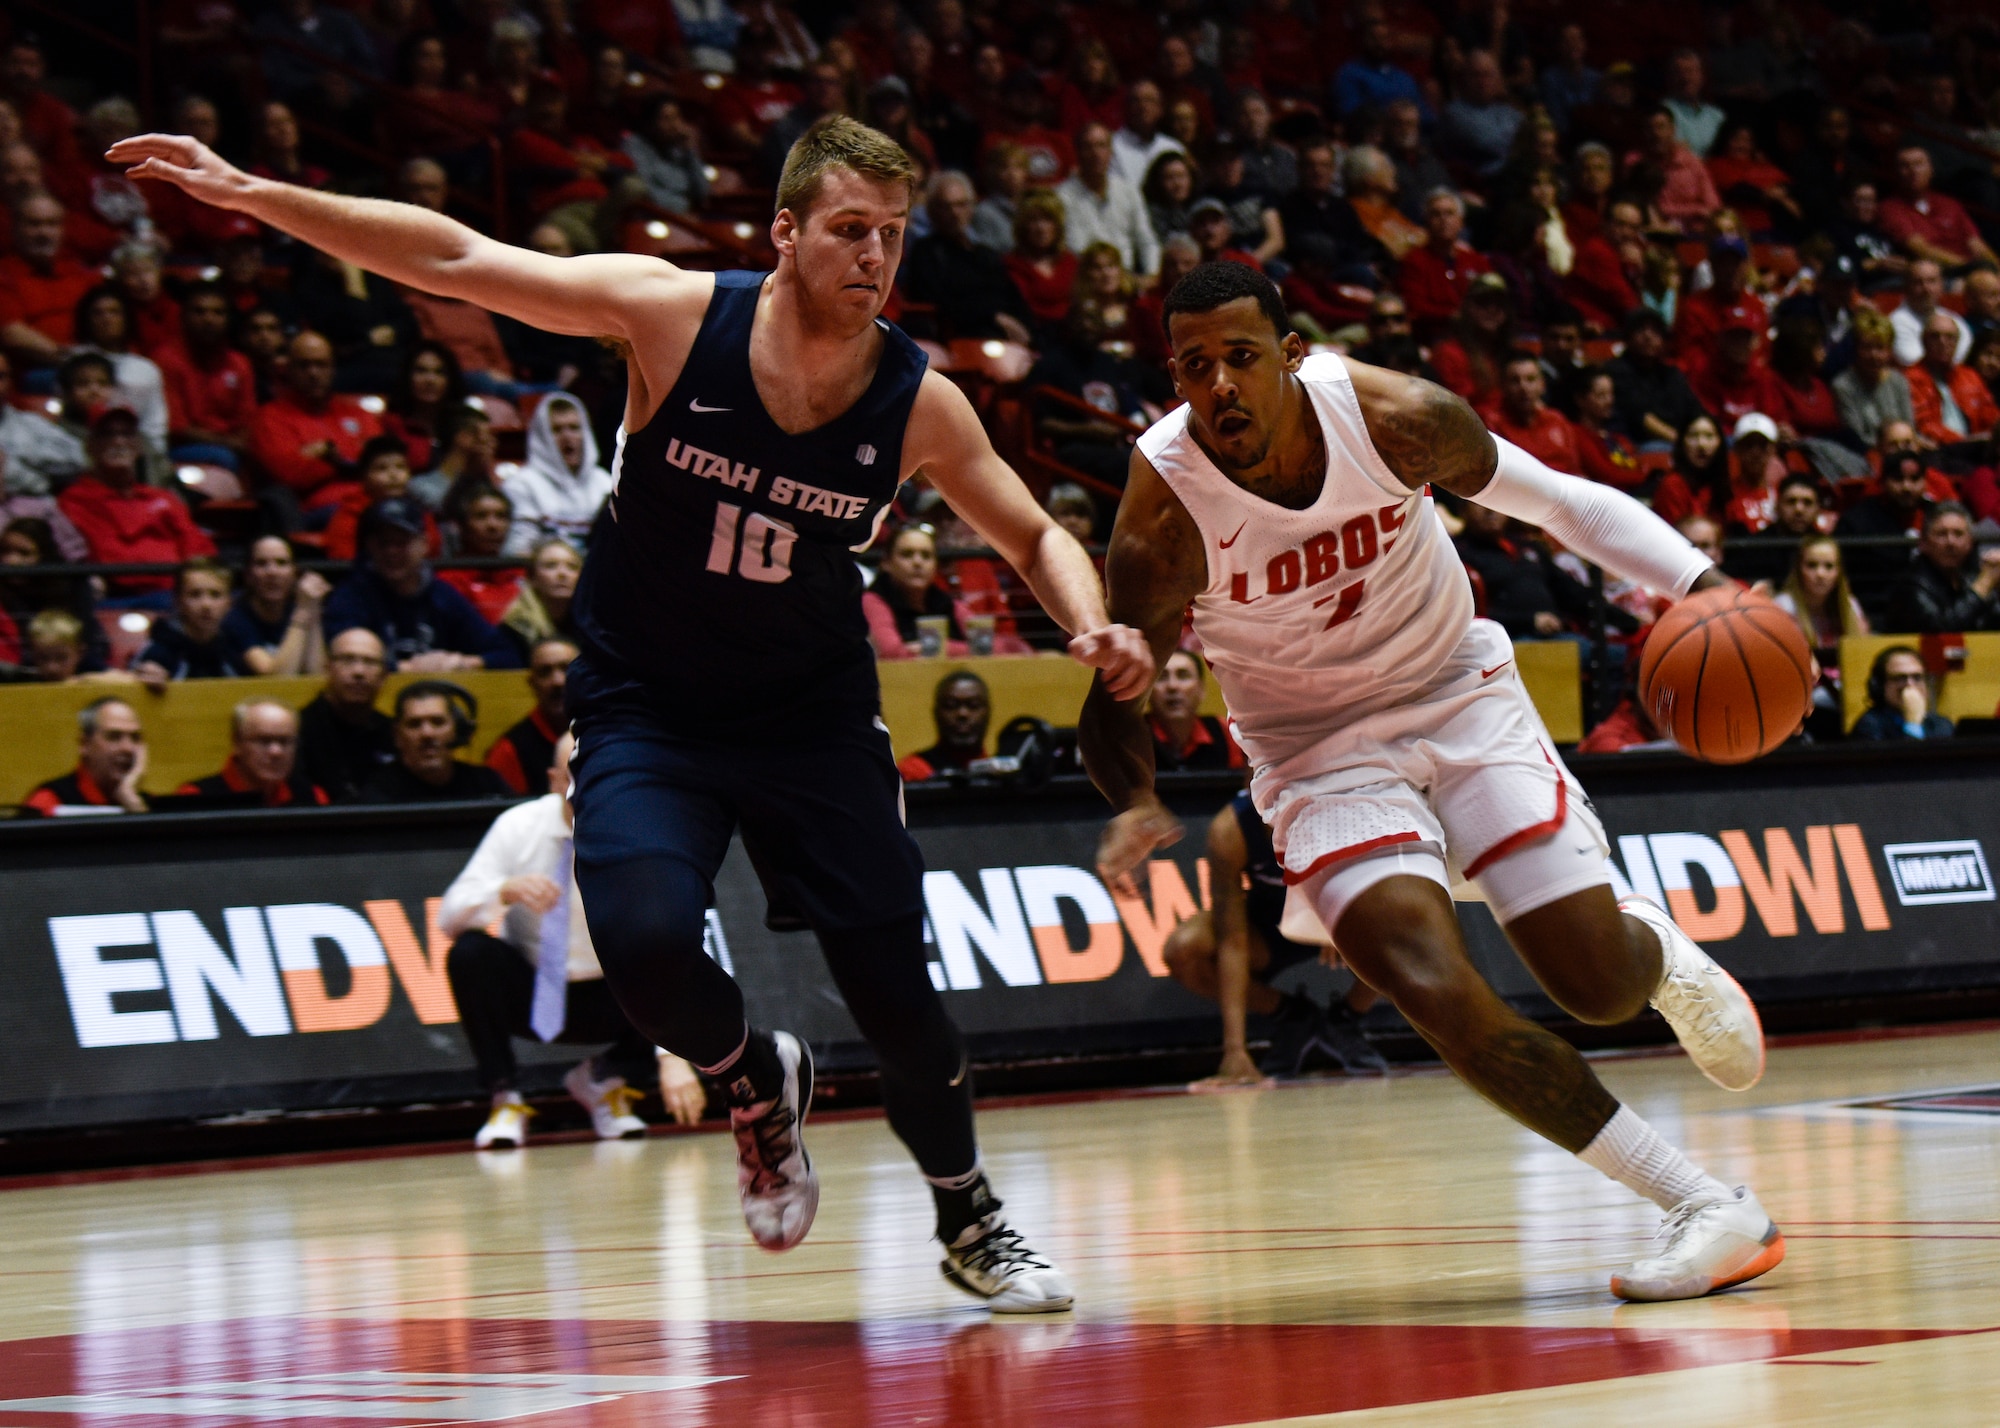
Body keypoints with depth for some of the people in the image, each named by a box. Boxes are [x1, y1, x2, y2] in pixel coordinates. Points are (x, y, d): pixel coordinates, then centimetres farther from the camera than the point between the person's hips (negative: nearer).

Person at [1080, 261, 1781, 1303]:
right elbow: (1112, 697, -13)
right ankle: (1704, 1208, -14)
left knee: (1601, 984, -7)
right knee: (1440, 999, -23)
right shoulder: (1164, 504, -23)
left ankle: (1661, 952, 35)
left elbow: (1560, 502, -5)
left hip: (1461, 697, 1)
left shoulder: (1392, 416, -20)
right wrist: (1135, 803, -36)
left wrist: (1703, 585, -20)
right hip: (1319, 749, -1)